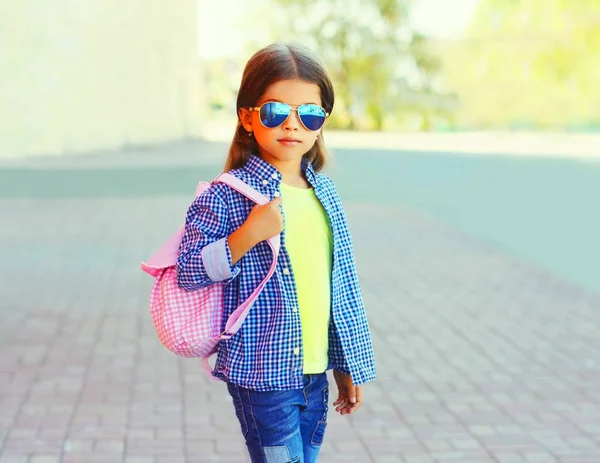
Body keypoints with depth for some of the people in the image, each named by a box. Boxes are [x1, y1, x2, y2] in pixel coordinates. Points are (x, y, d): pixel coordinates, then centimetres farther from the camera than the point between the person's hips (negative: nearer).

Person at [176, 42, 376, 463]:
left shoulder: (324, 193, 7)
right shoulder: (226, 196, -11)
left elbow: (342, 285, 13)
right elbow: (188, 272, -13)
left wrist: (349, 366, 15)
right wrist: (248, 235, -25)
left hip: (315, 372, 6)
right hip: (261, 372, -6)